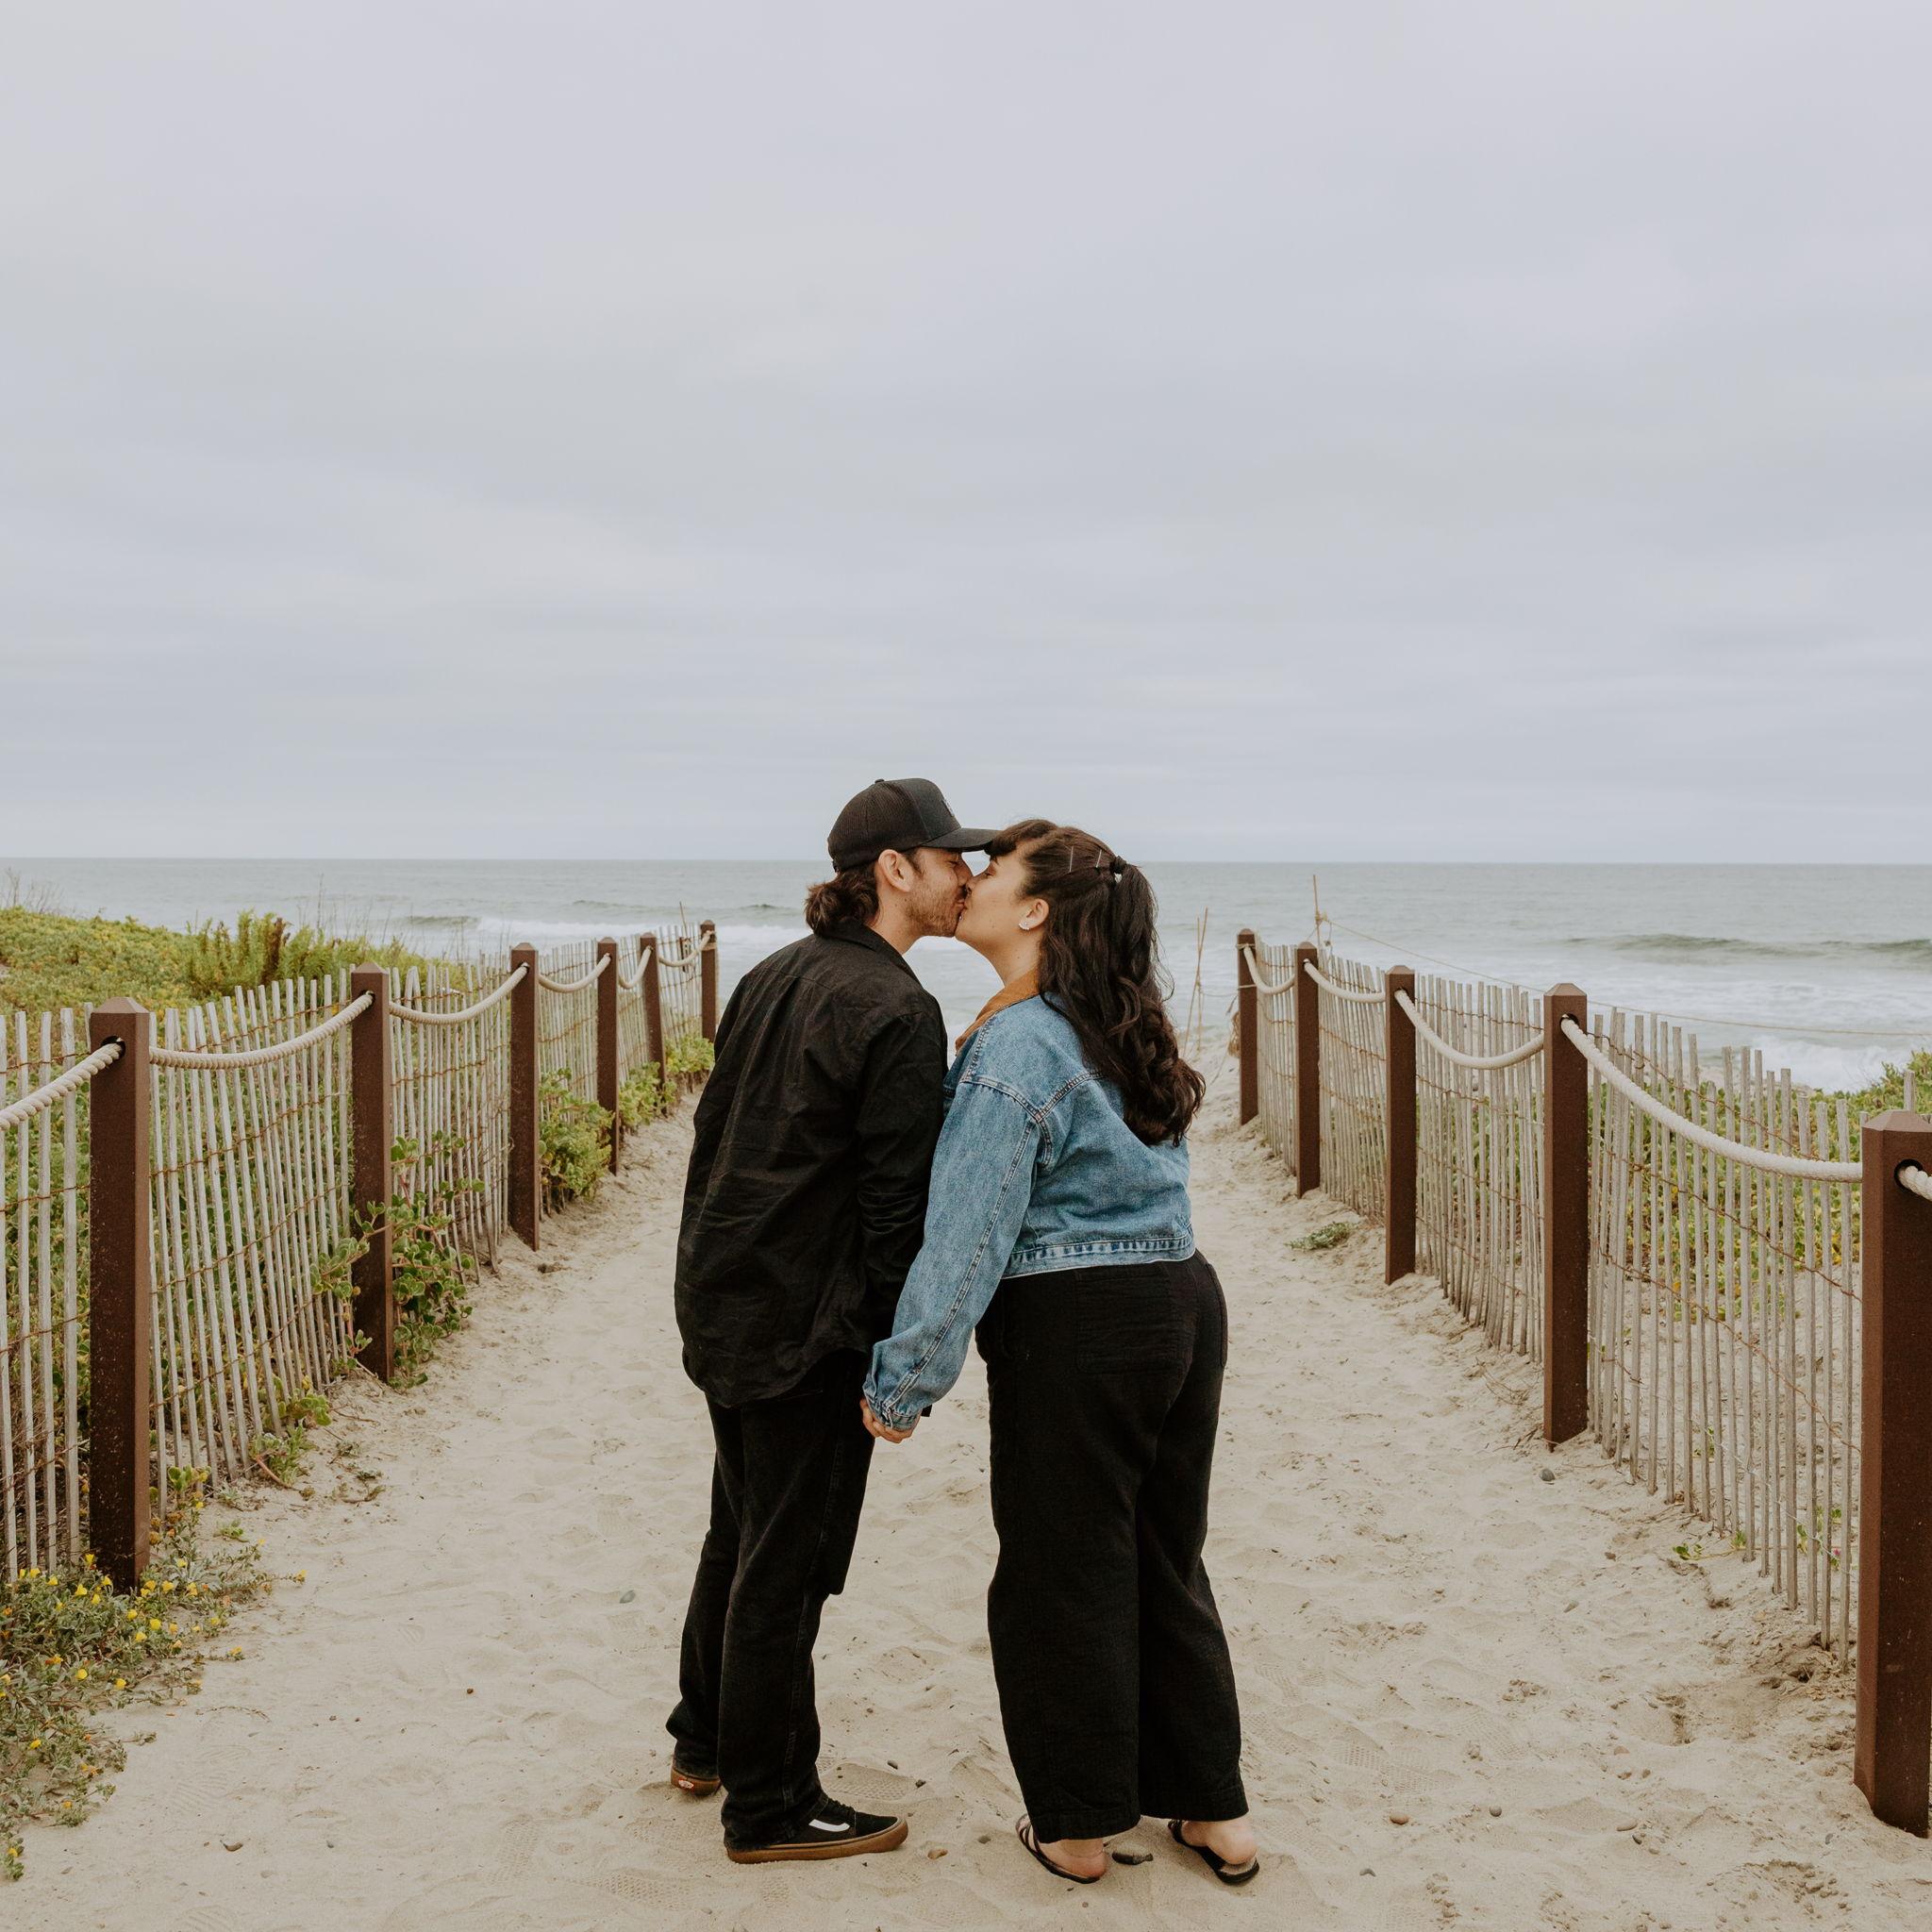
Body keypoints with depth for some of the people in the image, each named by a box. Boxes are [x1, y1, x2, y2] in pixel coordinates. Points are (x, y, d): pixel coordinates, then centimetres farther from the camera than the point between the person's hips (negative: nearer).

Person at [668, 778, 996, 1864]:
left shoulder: (774, 978, 9)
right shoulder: (898, 1011, -18)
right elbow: (894, 1203, -19)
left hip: (723, 1304, 9)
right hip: (807, 1328, -9)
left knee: (739, 1531, 23)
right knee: (786, 1563, 2)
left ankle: (706, 1740, 38)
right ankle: (769, 1807, 14)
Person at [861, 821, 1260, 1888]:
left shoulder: (1017, 1045, -15)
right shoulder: (1126, 1033, 12)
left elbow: (966, 1235, -17)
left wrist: (903, 1379, -11)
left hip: (1077, 1329, -8)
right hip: (1185, 1300, 8)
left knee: (1062, 1580, 7)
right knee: (1164, 1568, 18)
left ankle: (1077, 1826, 20)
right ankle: (1216, 1813, 25)